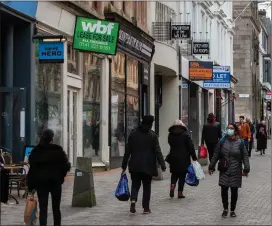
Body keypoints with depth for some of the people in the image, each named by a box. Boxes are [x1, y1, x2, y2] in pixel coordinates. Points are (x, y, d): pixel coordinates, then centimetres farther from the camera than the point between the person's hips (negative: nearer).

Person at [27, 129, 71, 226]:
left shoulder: (35, 151, -1)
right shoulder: (58, 150, -7)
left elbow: (32, 168, -4)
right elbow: (66, 166, -9)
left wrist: (31, 186, -1)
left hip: (41, 182, 1)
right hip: (56, 181, -1)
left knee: (43, 209, 1)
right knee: (56, 208, 12)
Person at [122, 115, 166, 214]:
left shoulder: (133, 134, 3)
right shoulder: (152, 135, -5)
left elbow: (128, 151, 5)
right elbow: (158, 151, -9)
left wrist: (124, 165, 10)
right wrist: (162, 165, -7)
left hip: (135, 165, 2)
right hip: (148, 165, -2)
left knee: (135, 184, 11)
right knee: (146, 186, 8)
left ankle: (133, 199, -16)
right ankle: (146, 207, 9)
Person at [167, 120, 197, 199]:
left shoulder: (170, 135, 3)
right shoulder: (185, 134, -5)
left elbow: (170, 145, 10)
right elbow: (191, 146, -7)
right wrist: (194, 157, -4)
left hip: (173, 158, 3)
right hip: (184, 159, -2)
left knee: (174, 174, 15)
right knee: (182, 176, 5)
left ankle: (172, 187, -9)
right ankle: (180, 192, 3)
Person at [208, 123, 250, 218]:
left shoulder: (240, 143, -1)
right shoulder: (222, 142, 2)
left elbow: (245, 156, -1)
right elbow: (216, 155, 7)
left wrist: (246, 169, -8)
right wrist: (211, 166, 6)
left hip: (236, 171, -1)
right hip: (224, 171, 1)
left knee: (234, 191, 5)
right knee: (224, 190, -1)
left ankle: (232, 210, 21)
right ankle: (225, 209, 18)